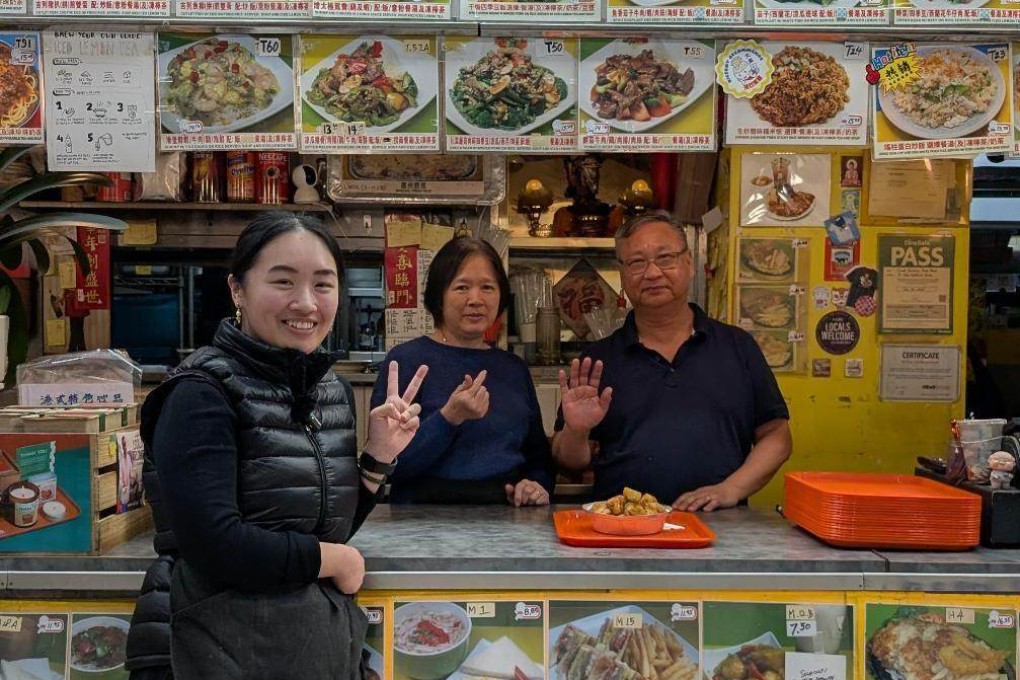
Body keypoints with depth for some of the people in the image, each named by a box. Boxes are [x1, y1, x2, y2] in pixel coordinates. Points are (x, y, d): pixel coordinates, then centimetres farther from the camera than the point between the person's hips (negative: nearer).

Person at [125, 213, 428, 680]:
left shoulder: (333, 390, 5)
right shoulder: (202, 392, -16)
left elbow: (334, 524, 8)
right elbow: (213, 544, -26)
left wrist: (378, 458, -7)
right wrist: (336, 561, -14)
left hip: (329, 640, 7)